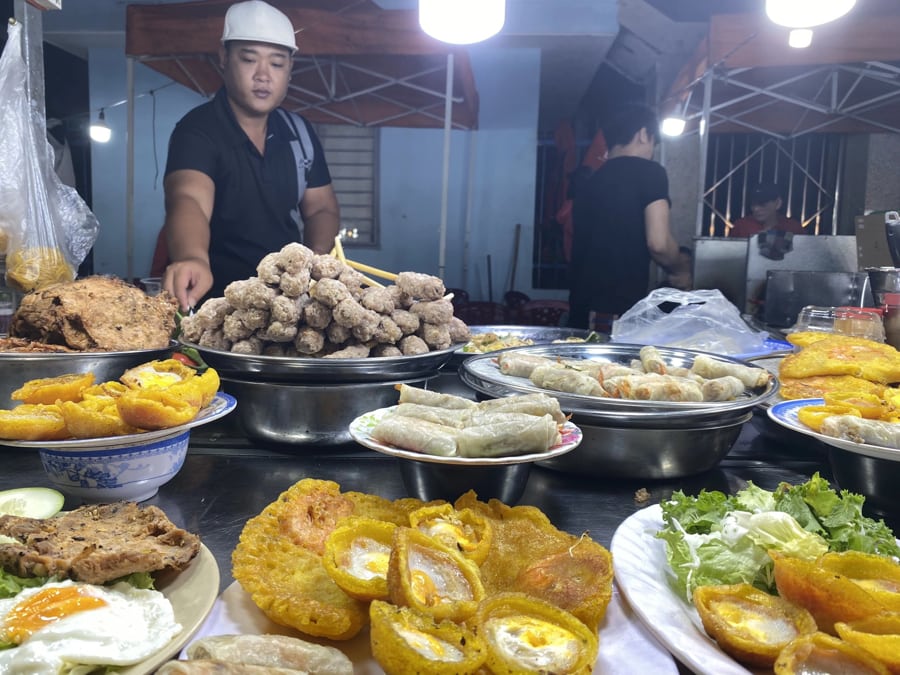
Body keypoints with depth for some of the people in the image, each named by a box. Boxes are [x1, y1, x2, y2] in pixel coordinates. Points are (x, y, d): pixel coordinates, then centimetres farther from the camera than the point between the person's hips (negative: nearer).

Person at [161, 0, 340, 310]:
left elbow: (321, 208, 13)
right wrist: (194, 259, -51)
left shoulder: (300, 131, 6)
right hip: (218, 301, -4)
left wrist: (318, 257, -9)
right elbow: (188, 200, -30)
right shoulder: (197, 130, -12)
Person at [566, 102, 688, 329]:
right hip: (621, 307, -7)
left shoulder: (588, 181, 18)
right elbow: (658, 243, -11)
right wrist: (680, 270, 9)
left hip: (582, 306, 7)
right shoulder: (649, 172, -1)